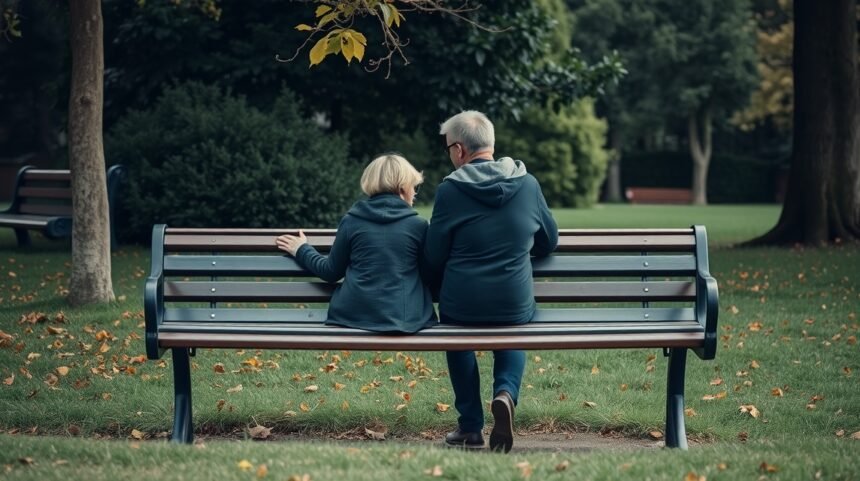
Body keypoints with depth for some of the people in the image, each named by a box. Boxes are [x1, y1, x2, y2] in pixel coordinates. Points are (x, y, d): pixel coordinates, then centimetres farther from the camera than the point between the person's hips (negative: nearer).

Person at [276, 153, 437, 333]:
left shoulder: (352, 220, 4)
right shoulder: (418, 226, 0)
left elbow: (331, 271, 10)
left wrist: (302, 250, 27)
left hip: (355, 315, 2)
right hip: (405, 318, -2)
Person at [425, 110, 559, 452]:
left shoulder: (449, 190, -11)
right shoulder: (528, 185, -3)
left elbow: (434, 259, -4)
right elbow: (549, 243, 11)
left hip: (461, 308, -2)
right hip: (516, 308, 2)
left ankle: (470, 427, 27)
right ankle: (505, 392, 3)